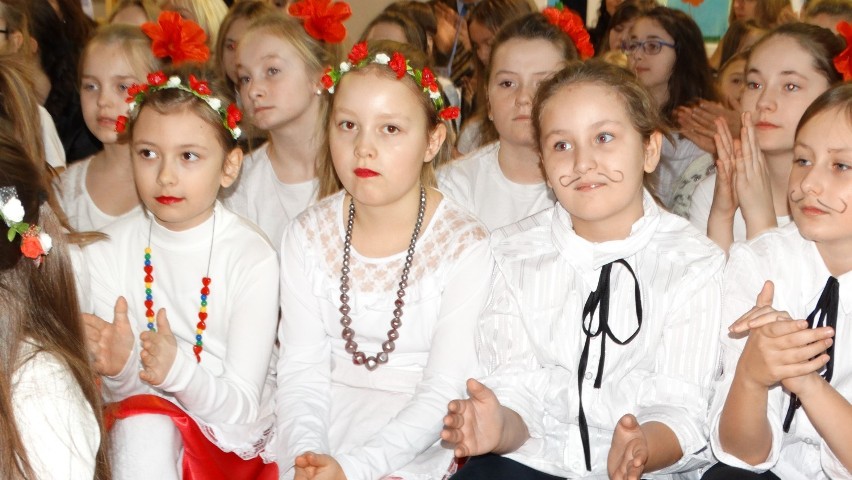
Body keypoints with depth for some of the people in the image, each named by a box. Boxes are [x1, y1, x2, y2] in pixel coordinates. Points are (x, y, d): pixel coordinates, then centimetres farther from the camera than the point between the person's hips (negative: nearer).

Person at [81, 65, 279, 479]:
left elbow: (241, 406, -15)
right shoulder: (107, 250, -5)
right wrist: (118, 368, -27)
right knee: (142, 423, -29)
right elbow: (119, 395, -4)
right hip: (137, 426, 0)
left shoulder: (252, 256, -14)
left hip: (229, 438, 1)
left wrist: (178, 368, -34)